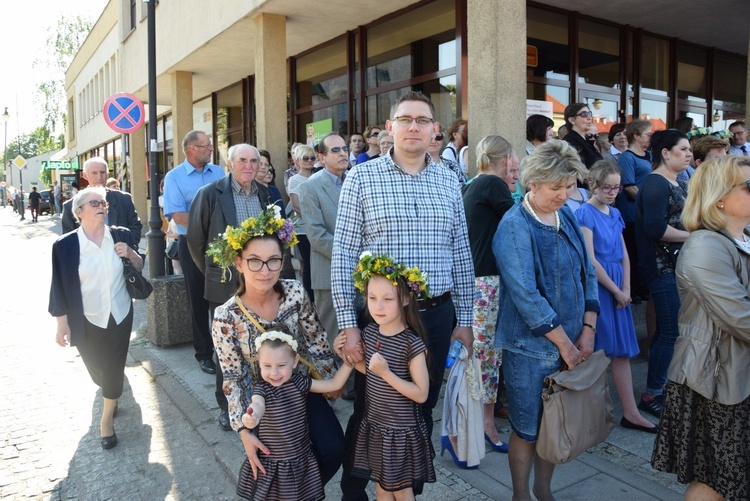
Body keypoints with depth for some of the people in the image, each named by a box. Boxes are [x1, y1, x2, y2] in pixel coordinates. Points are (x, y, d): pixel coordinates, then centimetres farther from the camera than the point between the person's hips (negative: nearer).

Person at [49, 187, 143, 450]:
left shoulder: (122, 235, -7)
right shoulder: (65, 245, -14)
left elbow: (140, 268, 4)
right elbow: (60, 287, -9)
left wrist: (131, 254, -17)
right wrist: (62, 322, -8)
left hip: (120, 314, 1)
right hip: (87, 320, -1)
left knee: (114, 368, 7)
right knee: (97, 369, 18)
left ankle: (107, 420, 26)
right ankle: (110, 393, 54)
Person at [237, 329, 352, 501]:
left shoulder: (299, 382, -6)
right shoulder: (261, 388, -15)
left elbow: (334, 384, -5)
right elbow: (258, 404, -39)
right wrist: (252, 416, -63)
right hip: (270, 464, -2)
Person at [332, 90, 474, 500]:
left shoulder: (449, 182, 6)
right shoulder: (361, 178, -4)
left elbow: (461, 255, 9)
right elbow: (343, 255, -7)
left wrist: (464, 320, 9)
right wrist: (348, 325, -11)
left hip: (437, 315, 4)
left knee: (423, 410, 17)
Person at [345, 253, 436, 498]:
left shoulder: (412, 343, -23)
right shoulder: (370, 332, -4)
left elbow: (421, 394, -21)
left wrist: (386, 372, -29)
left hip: (401, 431, -6)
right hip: (374, 425, 6)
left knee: (401, 490, 14)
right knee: (381, 487, 21)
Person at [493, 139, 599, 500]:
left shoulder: (566, 216, 5)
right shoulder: (514, 226, -16)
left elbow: (587, 274, 8)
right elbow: (525, 295, -21)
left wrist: (588, 330, -1)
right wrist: (564, 342, -16)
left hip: (571, 341, 7)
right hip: (531, 345, -6)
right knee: (528, 428, 9)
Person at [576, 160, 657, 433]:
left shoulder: (615, 214, 12)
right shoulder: (585, 213, -10)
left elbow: (624, 255, 11)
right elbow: (590, 260, -15)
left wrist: (626, 289, -2)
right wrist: (617, 291, -9)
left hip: (617, 289, 7)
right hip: (596, 287, -7)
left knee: (622, 349, 9)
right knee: (597, 350, 1)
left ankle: (630, 413, 16)